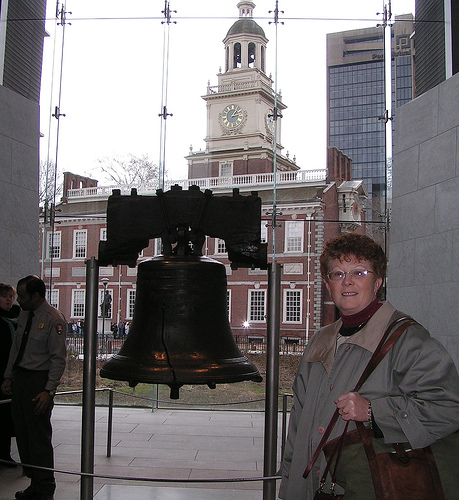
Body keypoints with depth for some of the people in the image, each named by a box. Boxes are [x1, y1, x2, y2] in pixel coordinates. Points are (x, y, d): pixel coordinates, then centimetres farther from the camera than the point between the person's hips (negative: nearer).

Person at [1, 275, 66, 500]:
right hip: (19, 378, 8)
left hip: (39, 380, -8)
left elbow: (58, 359, -15)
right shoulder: (24, 315, 9)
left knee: (39, 437, -3)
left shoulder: (54, 320, -14)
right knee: (23, 435, 12)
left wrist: (48, 391, -19)